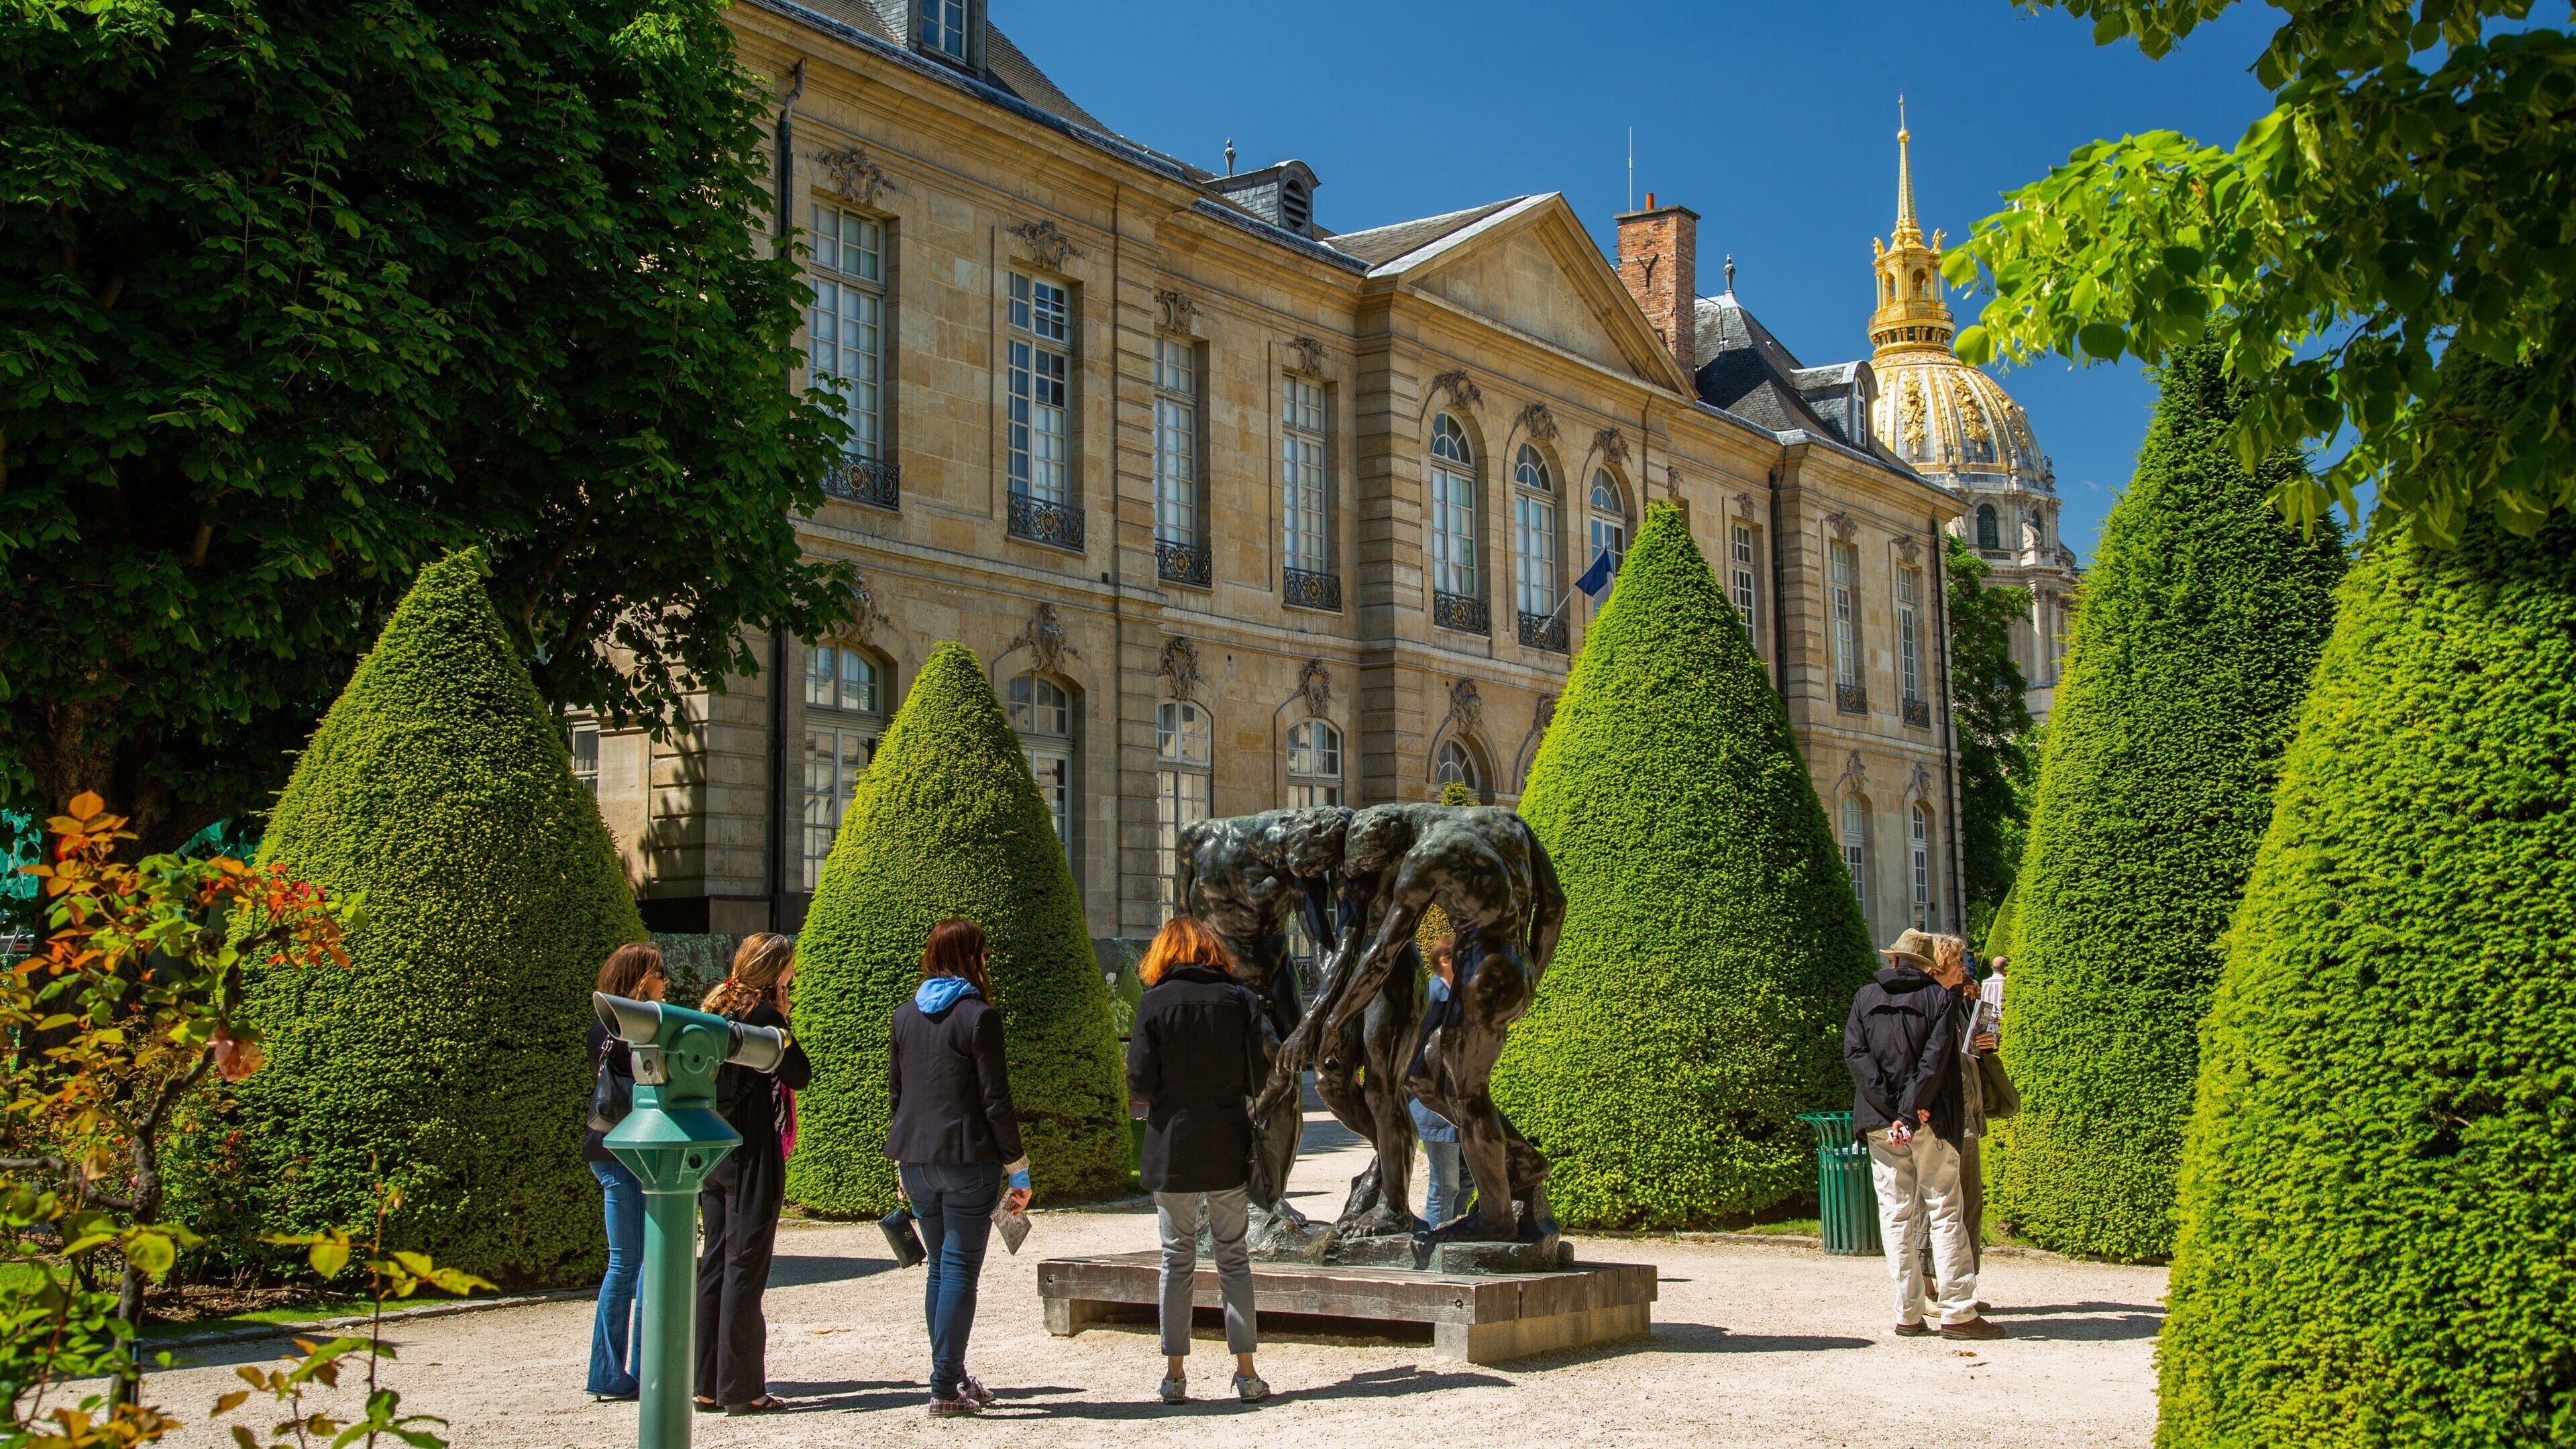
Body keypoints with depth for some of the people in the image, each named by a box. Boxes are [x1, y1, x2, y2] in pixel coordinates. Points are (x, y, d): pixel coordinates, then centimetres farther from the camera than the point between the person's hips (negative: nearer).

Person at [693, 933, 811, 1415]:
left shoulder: (711, 1010, 11)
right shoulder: (762, 1015, -13)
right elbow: (799, 1076, -8)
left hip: (710, 1153, 8)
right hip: (752, 1154, -8)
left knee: (715, 1263, 12)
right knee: (746, 1267, -3)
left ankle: (707, 1384, 15)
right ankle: (741, 1389, 0)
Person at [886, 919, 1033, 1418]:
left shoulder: (905, 1015, 9)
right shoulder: (978, 1016, -11)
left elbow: (895, 1092, 14)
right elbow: (995, 1100, -11)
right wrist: (1018, 1168, -4)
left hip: (915, 1157, 6)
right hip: (967, 1157, -6)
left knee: (940, 1268, 16)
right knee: (960, 1269, -1)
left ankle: (953, 1376, 23)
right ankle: (946, 1388, -2)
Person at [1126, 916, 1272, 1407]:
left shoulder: (1155, 1003, -7)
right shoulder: (1240, 1000, -2)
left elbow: (1140, 1084, -9)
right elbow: (1257, 1077, 0)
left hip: (1172, 1148, -1)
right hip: (1228, 1149, 1)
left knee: (1177, 1260, 8)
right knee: (1234, 1258, 8)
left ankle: (1175, 1372, 9)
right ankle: (1246, 1371, 6)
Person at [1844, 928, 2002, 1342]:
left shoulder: (1866, 998, 8)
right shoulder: (1941, 998, 1)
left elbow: (1855, 1053, -4)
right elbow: (1936, 1059, -11)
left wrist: (1893, 1108, -9)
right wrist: (1911, 1112, -14)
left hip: (1880, 1121, 2)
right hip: (1932, 1121, -2)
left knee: (1897, 1216, 5)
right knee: (1945, 1213, 1)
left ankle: (1909, 1315, 3)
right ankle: (1957, 1312, -2)